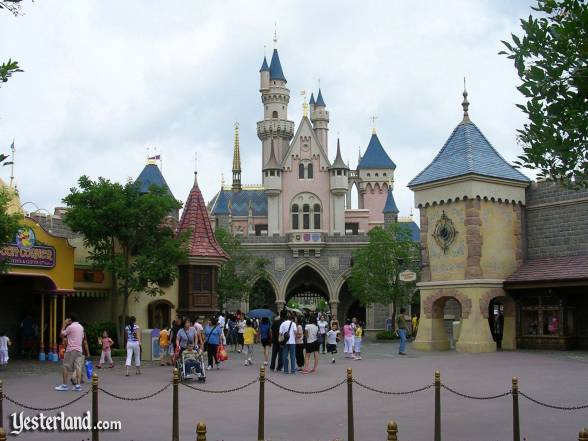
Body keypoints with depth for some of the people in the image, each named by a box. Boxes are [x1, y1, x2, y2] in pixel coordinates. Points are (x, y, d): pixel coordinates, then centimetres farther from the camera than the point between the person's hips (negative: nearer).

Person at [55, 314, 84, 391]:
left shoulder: (70, 327, -10)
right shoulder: (81, 327, 12)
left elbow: (61, 334, -2)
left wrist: (64, 325, 4)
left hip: (71, 350, -6)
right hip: (79, 350, 6)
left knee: (66, 367, 3)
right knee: (78, 367, 1)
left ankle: (64, 385, 4)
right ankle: (78, 385, -4)